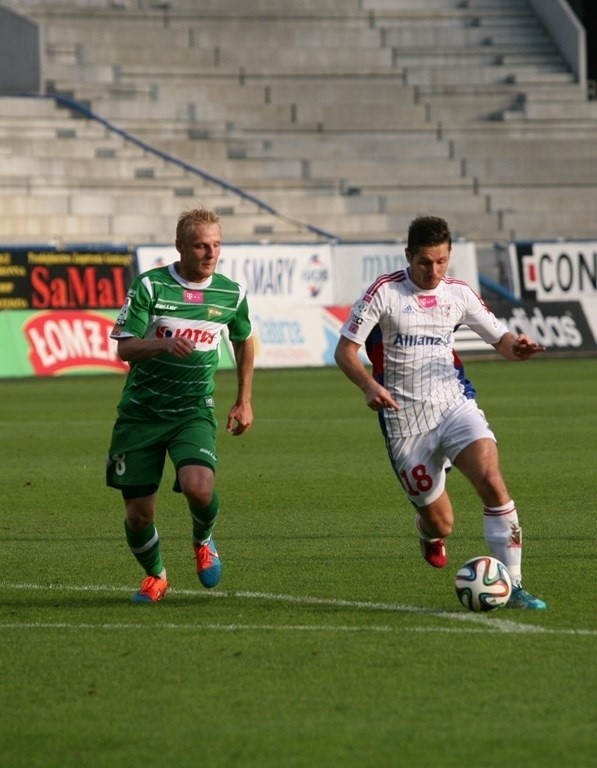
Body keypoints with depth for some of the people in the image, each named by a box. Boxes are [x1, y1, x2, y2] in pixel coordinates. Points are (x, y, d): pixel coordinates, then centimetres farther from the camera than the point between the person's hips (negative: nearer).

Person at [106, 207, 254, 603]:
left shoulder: (232, 294, 1)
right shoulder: (150, 285, -8)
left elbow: (244, 340, 20)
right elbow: (124, 347, -11)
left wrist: (244, 401, 20)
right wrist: (163, 345, -31)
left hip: (194, 411, 0)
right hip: (141, 411, 0)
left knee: (198, 486, -27)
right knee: (138, 512, 1)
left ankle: (203, 541, 8)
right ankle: (155, 577, 32)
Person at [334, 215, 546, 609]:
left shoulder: (458, 293, 4)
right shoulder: (385, 292, -6)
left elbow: (499, 337, 11)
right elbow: (345, 350, -4)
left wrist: (517, 347, -14)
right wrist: (369, 385, -23)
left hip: (455, 404, 2)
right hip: (405, 421, -2)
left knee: (491, 480, -24)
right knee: (440, 523, 1)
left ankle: (513, 586, -19)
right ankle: (429, 535, 42)